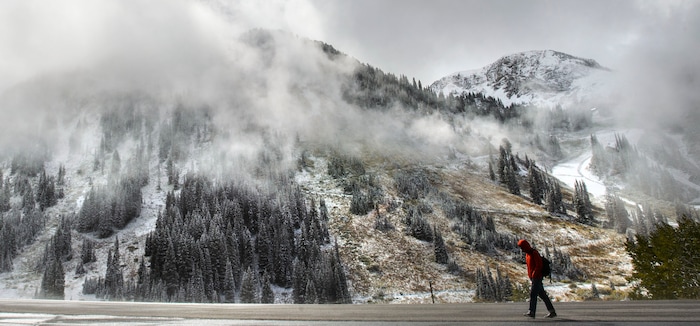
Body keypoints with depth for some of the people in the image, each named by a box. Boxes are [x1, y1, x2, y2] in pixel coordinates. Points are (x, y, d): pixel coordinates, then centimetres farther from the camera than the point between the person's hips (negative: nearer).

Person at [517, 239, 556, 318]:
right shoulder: (527, 254, 14)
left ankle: (531, 312, -15)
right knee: (542, 295, 10)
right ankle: (552, 312, 15)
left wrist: (534, 275, -19)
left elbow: (539, 265, -20)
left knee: (533, 293, -14)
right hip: (533, 278, 9)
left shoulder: (534, 253, -14)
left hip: (537, 277, -9)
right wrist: (530, 276, 9)